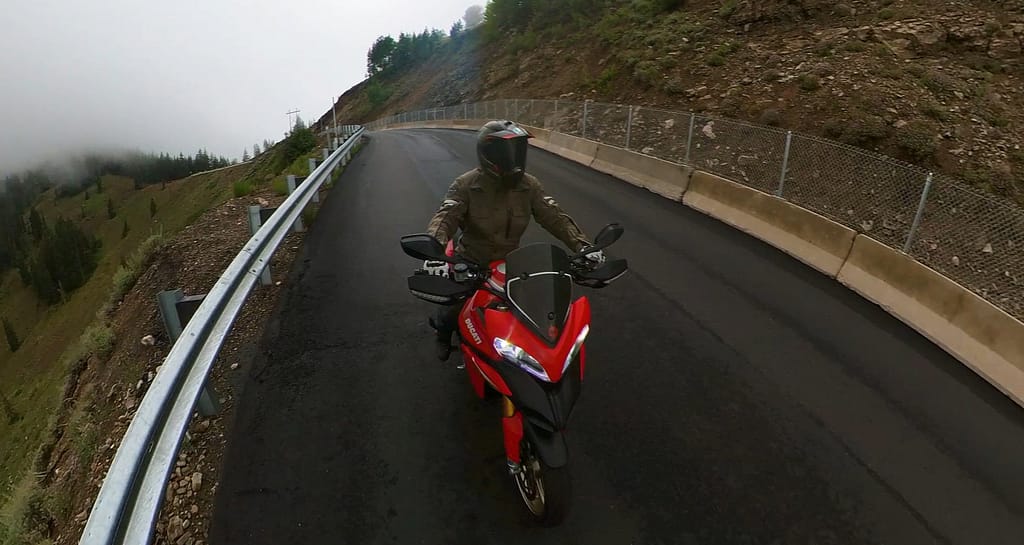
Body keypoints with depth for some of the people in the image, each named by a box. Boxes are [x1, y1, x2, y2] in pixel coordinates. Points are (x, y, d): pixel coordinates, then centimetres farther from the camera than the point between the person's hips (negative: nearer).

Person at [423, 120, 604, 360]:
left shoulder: (528, 185, -7)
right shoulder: (466, 185, -17)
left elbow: (554, 216, -11)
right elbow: (445, 217, -29)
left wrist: (581, 245, -24)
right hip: (471, 263, -3)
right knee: (450, 313, 1)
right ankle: (443, 332, 42)